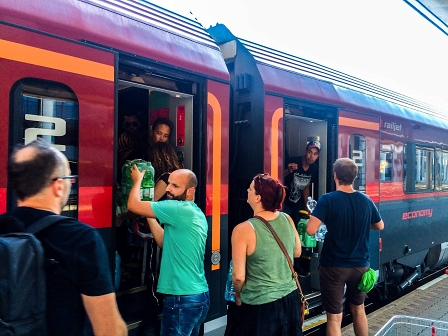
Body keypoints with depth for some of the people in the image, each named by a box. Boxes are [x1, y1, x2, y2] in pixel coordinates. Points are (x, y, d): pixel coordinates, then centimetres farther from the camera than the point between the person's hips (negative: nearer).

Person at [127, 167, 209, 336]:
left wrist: (138, 180, 1)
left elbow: (133, 205, -17)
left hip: (183, 299, -9)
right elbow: (166, 242, 13)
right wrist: (149, 215, 10)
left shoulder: (180, 209, -18)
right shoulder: (196, 214, 10)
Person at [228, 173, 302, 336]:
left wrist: (238, 295, 2)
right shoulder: (287, 219, -6)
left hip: (261, 304, -5)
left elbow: (239, 277, -16)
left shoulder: (243, 230, -21)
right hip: (290, 298, 5)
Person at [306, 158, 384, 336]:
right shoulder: (366, 200, -2)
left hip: (333, 266, -4)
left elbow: (311, 230, -25)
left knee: (334, 316, 7)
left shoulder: (327, 199, -16)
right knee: (358, 309, 24)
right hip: (360, 265, 4)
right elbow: (380, 226, 14)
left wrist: (313, 218, -4)